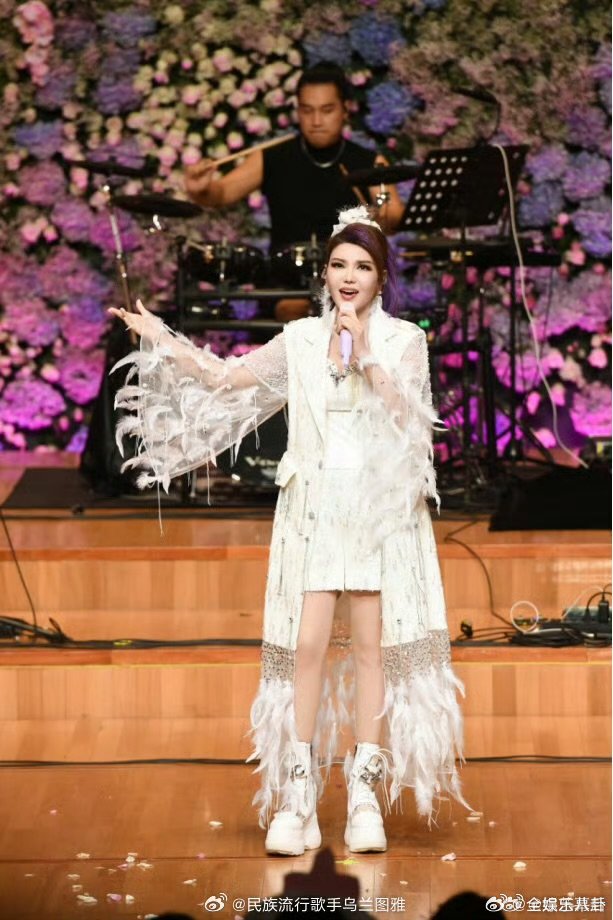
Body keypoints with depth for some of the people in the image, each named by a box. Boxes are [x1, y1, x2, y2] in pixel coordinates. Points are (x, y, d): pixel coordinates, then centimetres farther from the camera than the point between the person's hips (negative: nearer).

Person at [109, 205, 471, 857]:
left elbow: (410, 416, -9)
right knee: (306, 645, -5)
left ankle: (366, 796, 2)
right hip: (313, 505, 2)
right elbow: (225, 378, 14)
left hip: (381, 504, -1)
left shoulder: (403, 339, 3)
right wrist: (158, 337, 10)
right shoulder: (301, 338, 9)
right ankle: (298, 800, -4)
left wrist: (365, 356, -16)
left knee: (373, 645, -3)